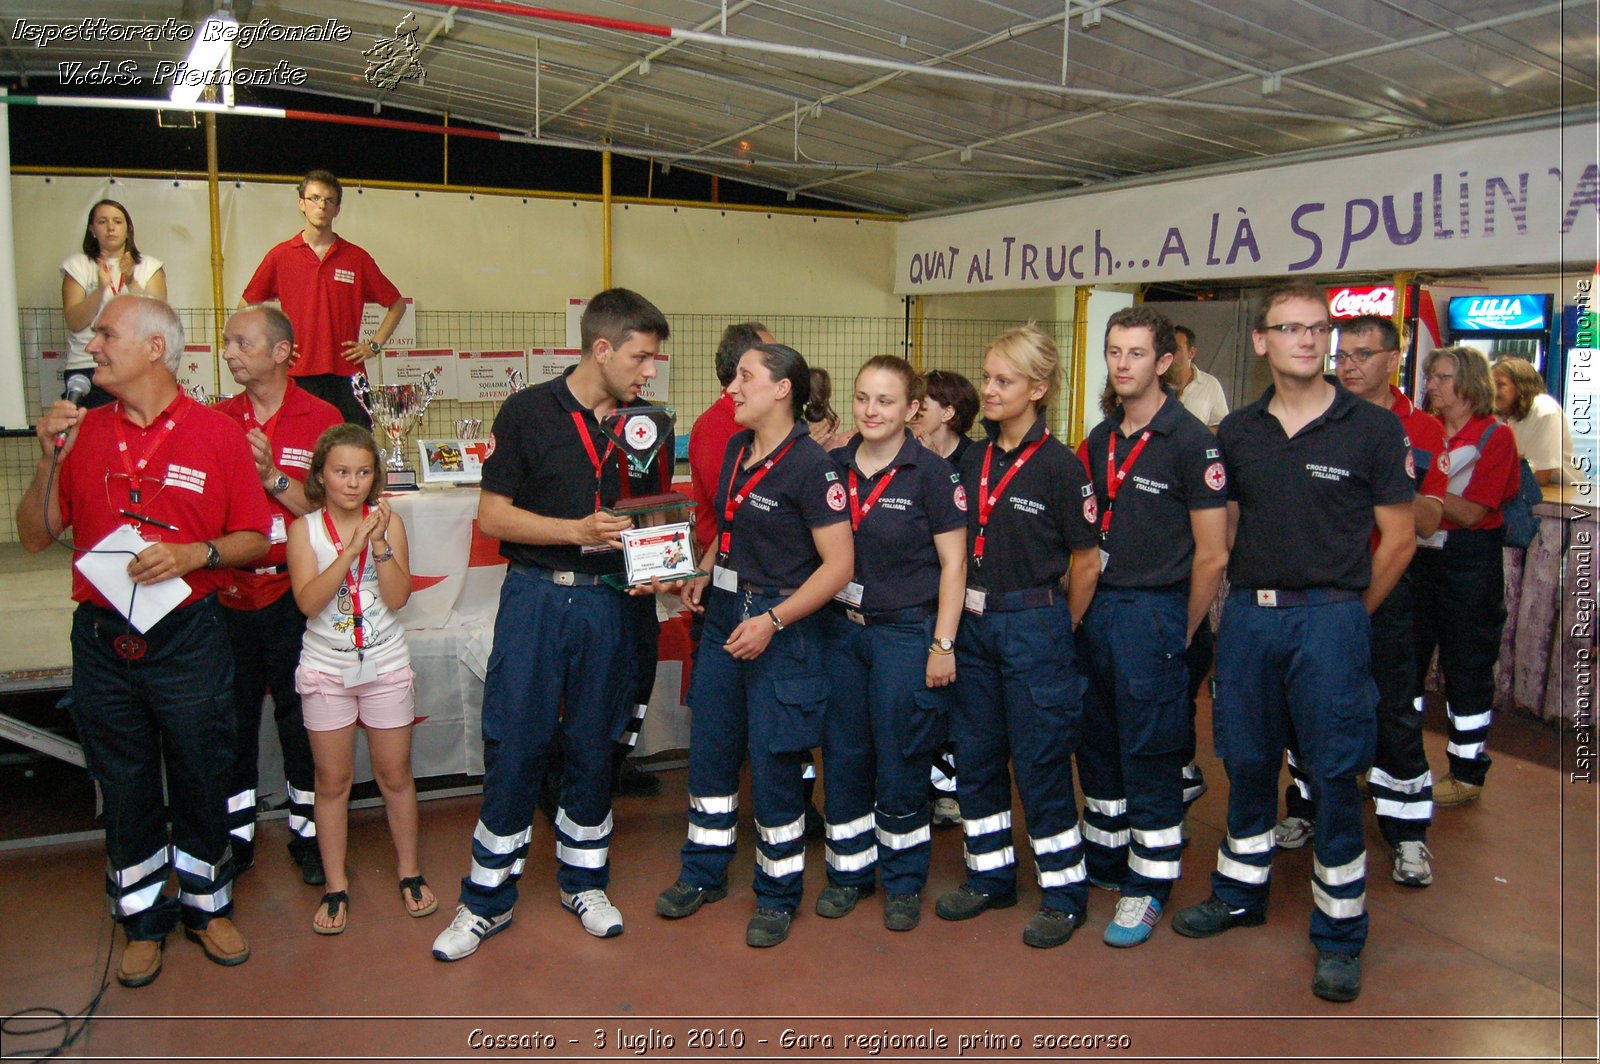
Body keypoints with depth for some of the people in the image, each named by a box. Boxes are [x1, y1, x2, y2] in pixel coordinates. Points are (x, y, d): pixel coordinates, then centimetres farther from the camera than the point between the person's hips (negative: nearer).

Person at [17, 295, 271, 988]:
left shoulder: (215, 433, -3)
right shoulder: (84, 431, 5)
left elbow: (254, 539, -2)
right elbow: (35, 537, 4)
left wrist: (193, 554, -19)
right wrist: (51, 460, -9)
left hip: (188, 637, -2)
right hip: (102, 639, 3)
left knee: (201, 781, 10)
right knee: (125, 789, 13)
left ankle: (206, 905, 30)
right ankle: (144, 920, 30)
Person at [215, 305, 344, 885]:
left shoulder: (321, 419, -3)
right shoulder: (217, 419, 6)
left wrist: (273, 476, -19)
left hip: (291, 593, -3)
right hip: (227, 593, 3)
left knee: (299, 717, 7)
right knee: (232, 718, 10)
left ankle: (307, 831, 22)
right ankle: (237, 834, 26)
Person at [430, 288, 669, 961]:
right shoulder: (528, 412, -4)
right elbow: (492, 515, -5)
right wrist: (577, 531, -17)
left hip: (609, 601, 3)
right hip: (536, 596, -3)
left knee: (593, 746, 11)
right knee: (513, 747, 1)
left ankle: (583, 880, 29)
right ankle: (487, 899, 16)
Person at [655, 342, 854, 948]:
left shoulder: (809, 465, -16)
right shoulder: (736, 450, 7)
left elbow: (839, 564, -16)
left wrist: (773, 620, -21)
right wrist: (703, 575, 5)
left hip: (779, 629, -7)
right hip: (723, 618, 7)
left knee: (773, 766, 3)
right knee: (710, 750, 14)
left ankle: (778, 894, 22)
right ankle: (704, 874, 33)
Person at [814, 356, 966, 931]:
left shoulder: (932, 473, -8)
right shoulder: (832, 467, 5)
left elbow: (953, 564, -7)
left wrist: (943, 644, -10)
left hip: (905, 631, -4)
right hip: (839, 628, 5)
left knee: (900, 764, 4)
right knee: (842, 756, 11)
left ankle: (904, 881, 22)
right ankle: (849, 870, 28)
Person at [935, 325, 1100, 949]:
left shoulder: (1058, 466, -11)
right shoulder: (974, 461, 7)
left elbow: (1086, 563, -5)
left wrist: (1060, 632, 2)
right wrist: (962, 618, 8)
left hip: (1033, 623, -6)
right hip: (974, 621, 7)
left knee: (1040, 763, 1)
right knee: (976, 756, 13)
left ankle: (1064, 894, 16)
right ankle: (991, 876, 29)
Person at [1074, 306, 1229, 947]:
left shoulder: (1191, 442, -10)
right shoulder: (1099, 441, 10)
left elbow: (1211, 555, -9)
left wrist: (1182, 633, -4)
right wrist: (1083, 605, 9)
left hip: (1151, 611, -6)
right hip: (1094, 607, 7)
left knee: (1149, 755, 1)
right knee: (1097, 742, 15)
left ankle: (1149, 886, 14)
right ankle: (1103, 861, 31)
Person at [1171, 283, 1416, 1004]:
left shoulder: (1373, 428, -3)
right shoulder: (1236, 432, 8)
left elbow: (1398, 540, 0)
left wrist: (1344, 615, 3)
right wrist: (1251, 602, 8)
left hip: (1330, 618, -4)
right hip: (1247, 616, 4)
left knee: (1334, 777, 1)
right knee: (1247, 763, 14)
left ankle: (1339, 936, 14)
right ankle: (1240, 892, 33)